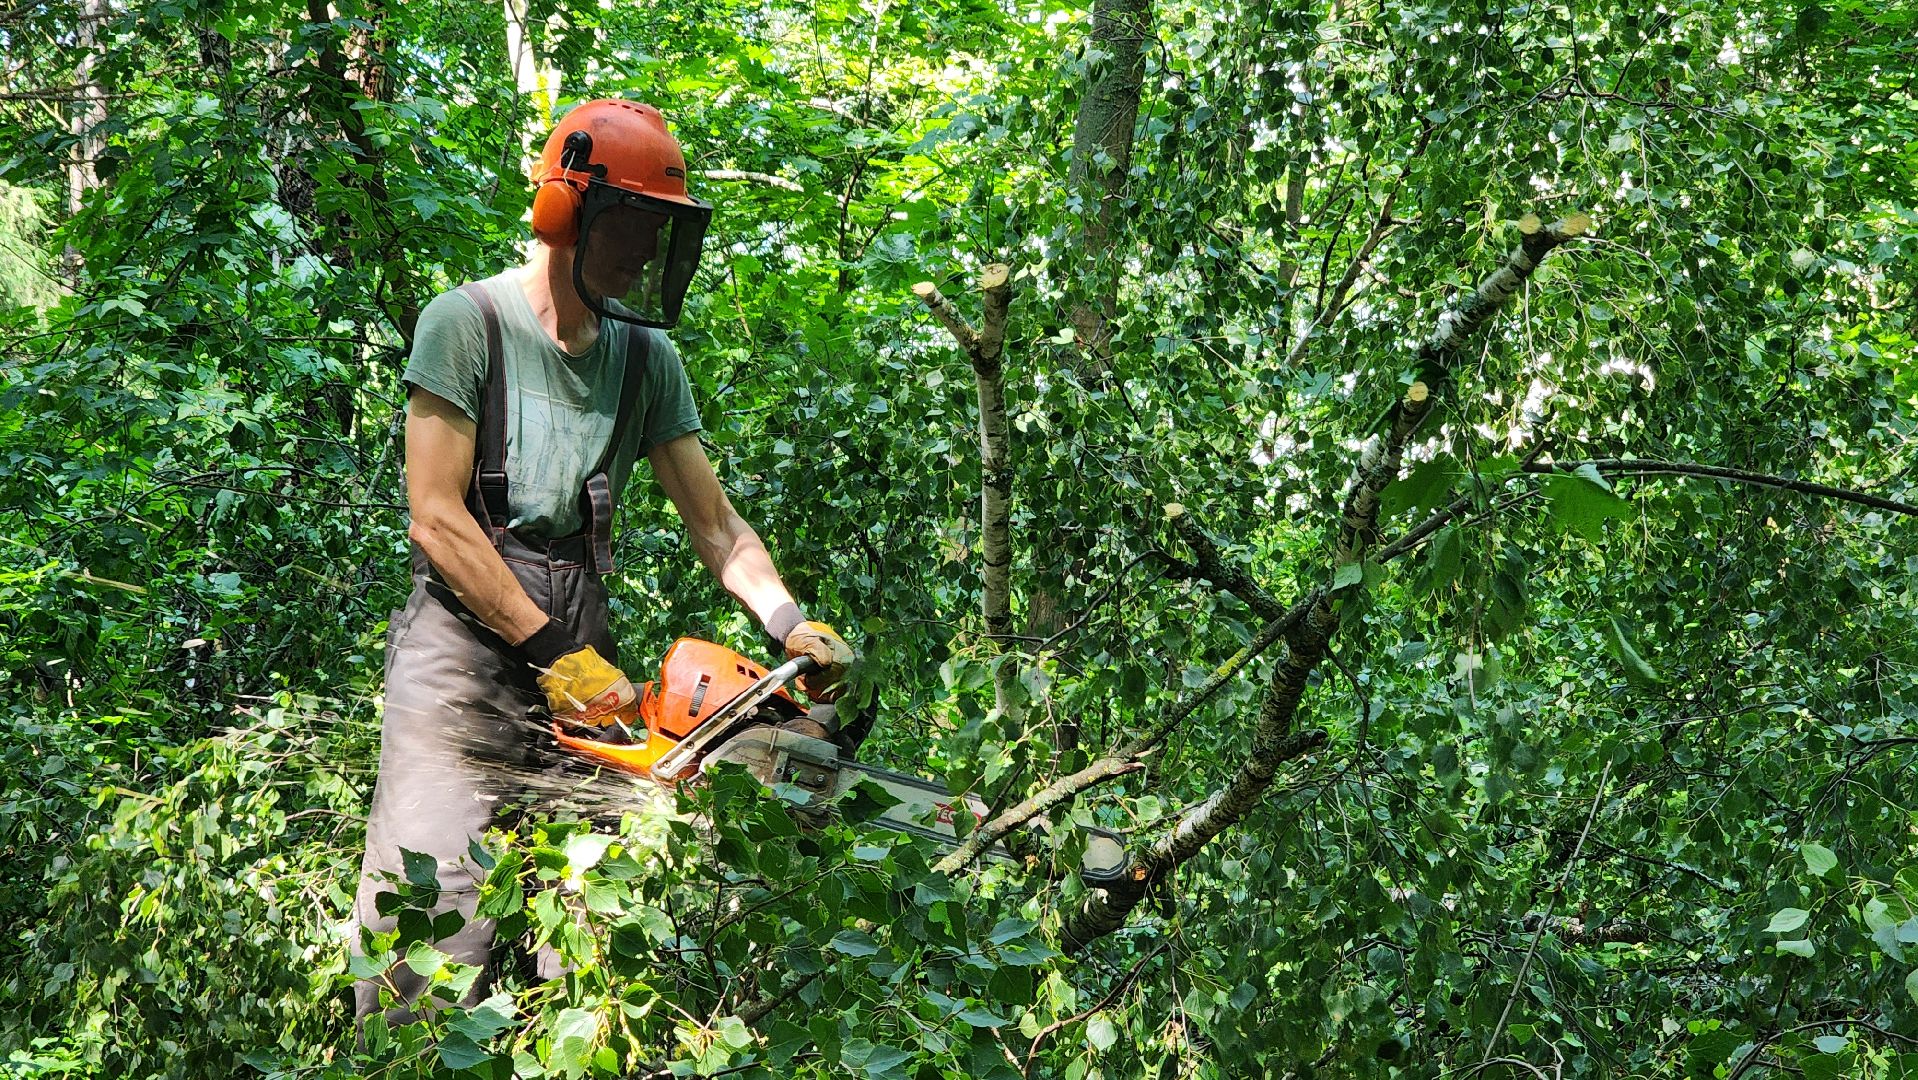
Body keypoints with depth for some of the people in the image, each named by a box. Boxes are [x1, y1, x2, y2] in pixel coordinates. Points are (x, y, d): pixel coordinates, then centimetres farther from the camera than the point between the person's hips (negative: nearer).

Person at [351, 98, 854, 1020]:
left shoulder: (644, 354, 12)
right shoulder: (467, 323, -5)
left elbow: (714, 522, 10)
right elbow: (436, 521, -10)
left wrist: (790, 624, -8)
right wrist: (556, 656, -13)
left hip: (582, 661, 5)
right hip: (464, 654, -5)